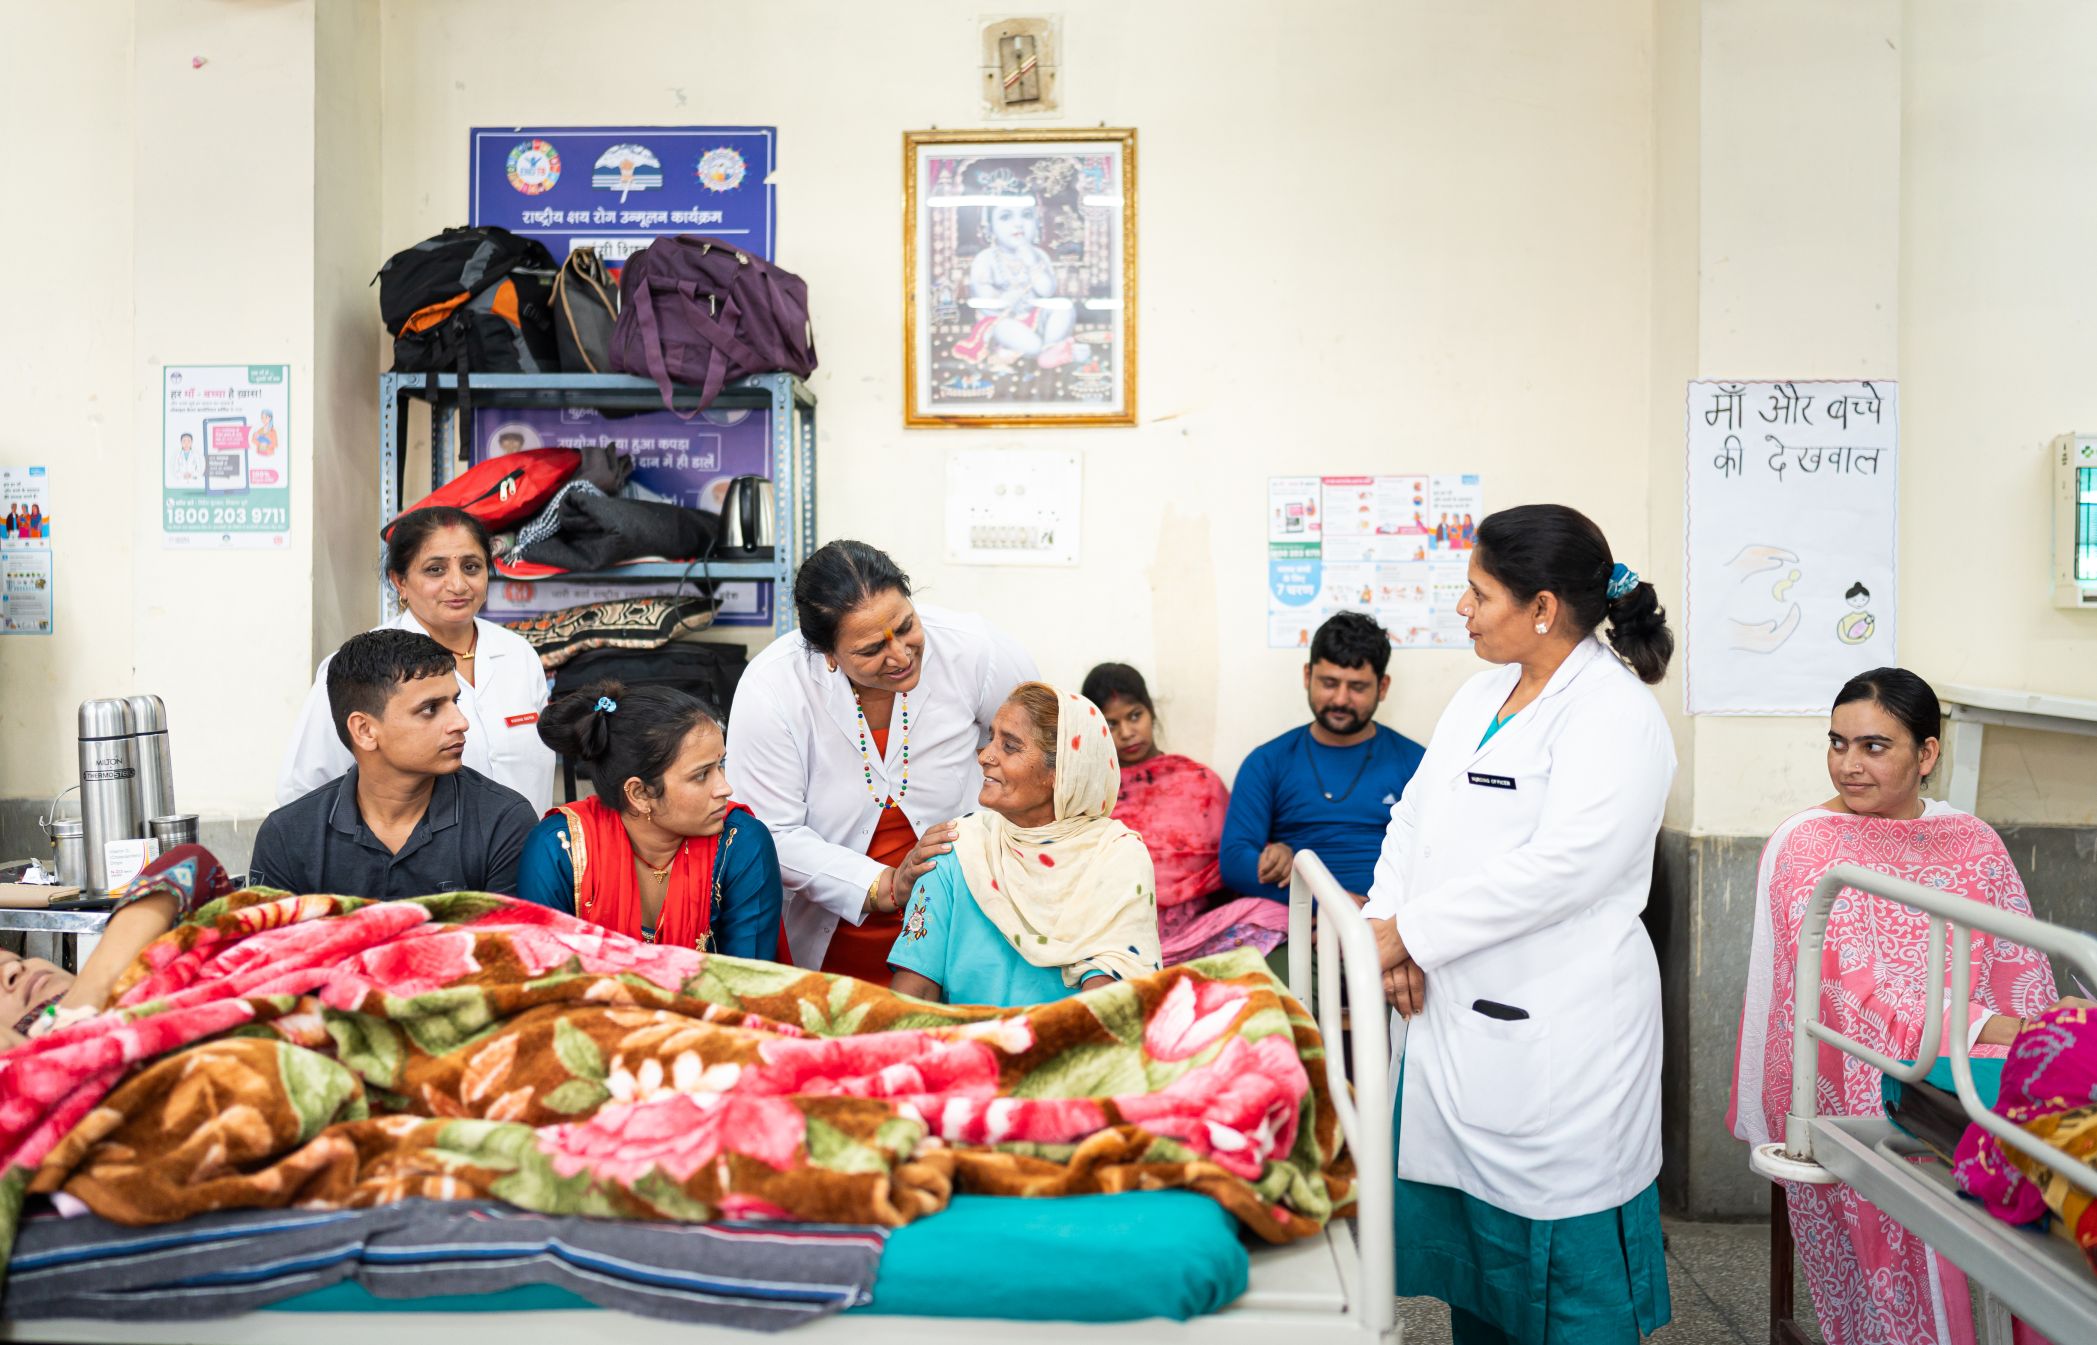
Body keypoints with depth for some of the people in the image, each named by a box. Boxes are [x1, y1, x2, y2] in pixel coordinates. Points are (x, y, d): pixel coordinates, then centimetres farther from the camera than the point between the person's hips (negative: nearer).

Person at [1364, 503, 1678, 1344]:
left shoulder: (1615, 714, -14)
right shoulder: (1483, 693, 12)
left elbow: (1558, 866, -24)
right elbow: (1415, 814, 9)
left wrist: (1410, 932, -19)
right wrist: (1387, 927, -8)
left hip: (1551, 1029, -8)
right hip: (1450, 1010, 8)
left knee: (1563, 1258, 4)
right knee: (1467, 1237, 19)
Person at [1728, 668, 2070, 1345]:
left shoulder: (1973, 841, 14)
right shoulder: (1806, 844, -2)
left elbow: (2020, 969, 9)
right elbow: (1850, 991, -11)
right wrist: (1980, 1027, -20)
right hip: (1859, 1087, -4)